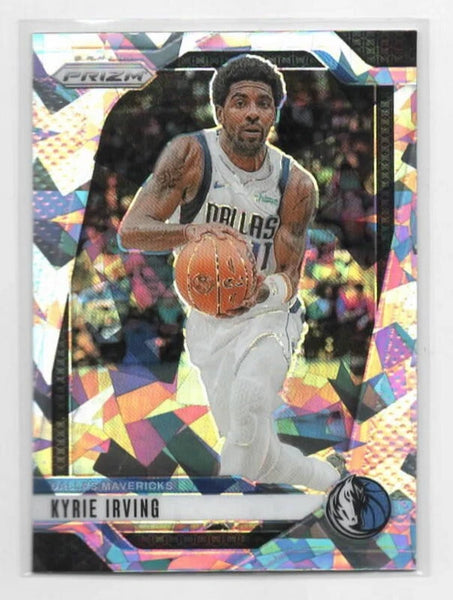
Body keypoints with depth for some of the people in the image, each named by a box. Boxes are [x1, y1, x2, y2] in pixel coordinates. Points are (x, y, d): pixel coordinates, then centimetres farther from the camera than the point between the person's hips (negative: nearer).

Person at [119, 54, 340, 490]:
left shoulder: (297, 184, -9)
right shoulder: (190, 155, -12)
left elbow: (289, 277, -8)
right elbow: (129, 231, -20)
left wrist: (263, 290, -33)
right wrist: (191, 231, -40)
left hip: (269, 312, 0)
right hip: (208, 319, 1)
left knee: (250, 399, -32)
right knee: (257, 455, 2)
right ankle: (335, 485, 30)